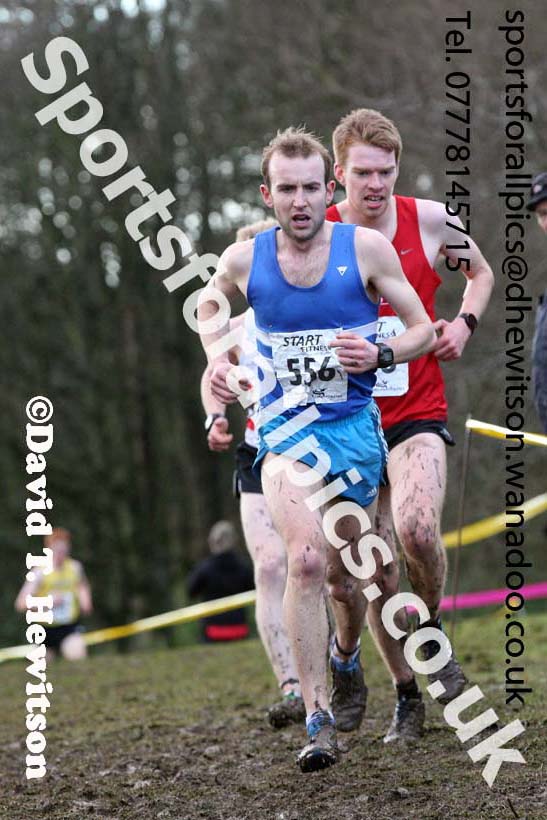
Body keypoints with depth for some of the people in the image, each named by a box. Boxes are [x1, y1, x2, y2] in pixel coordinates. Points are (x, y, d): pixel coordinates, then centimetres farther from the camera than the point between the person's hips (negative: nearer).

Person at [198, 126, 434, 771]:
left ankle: (347, 658, 47)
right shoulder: (244, 258, -4)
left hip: (355, 427, 1)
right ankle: (317, 718, -19)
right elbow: (209, 300, 21)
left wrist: (379, 356, -17)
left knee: (344, 573, 12)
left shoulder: (366, 248, -7)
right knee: (306, 560, -23)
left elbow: (423, 329, 2)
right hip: (284, 428, -1)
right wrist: (217, 359, 4)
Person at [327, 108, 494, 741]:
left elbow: (480, 272, 18)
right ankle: (407, 697, 19)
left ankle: (431, 632, 3)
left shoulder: (432, 220, -2)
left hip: (418, 413, -1)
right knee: (376, 573, 1)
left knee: (416, 528, -27)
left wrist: (464, 323, 0)